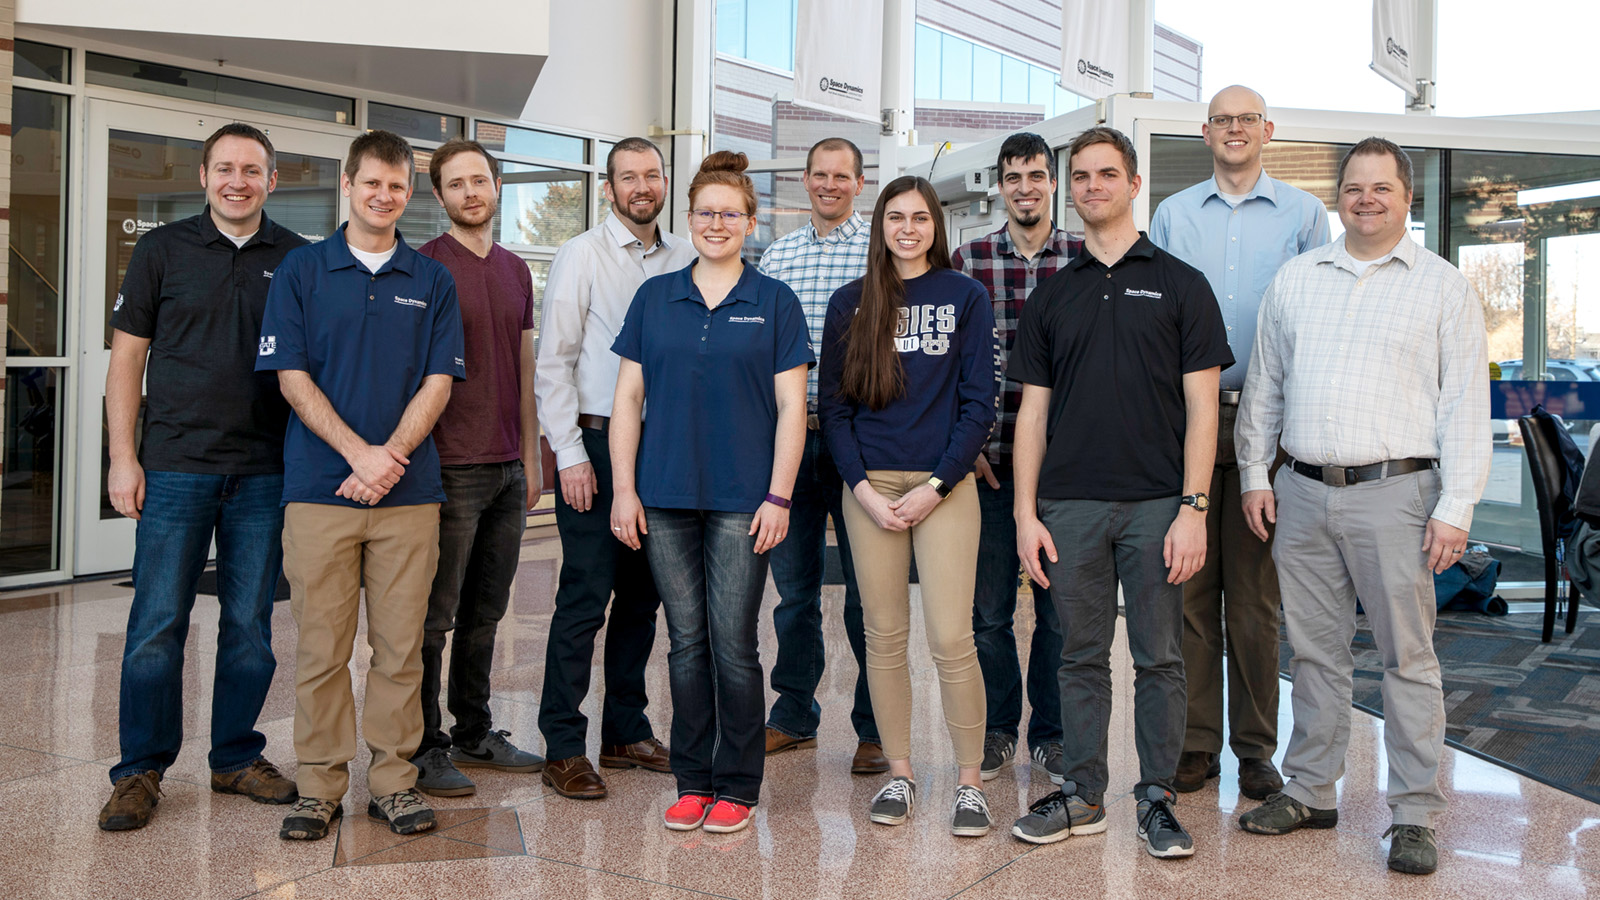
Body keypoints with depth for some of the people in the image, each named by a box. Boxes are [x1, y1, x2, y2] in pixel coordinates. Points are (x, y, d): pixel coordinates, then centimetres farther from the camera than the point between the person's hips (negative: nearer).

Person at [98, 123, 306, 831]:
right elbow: (127, 355, 5)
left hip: (266, 473, 1)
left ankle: (236, 757, 22)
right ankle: (140, 771, 13)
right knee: (157, 624, 0)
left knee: (250, 626, 8)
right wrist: (123, 456, -2)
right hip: (175, 466, -1)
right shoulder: (162, 249, 5)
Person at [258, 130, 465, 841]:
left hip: (408, 489, 1)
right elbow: (292, 378, -1)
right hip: (319, 487, -1)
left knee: (401, 644, 4)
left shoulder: (432, 281, 10)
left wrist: (390, 456, -11)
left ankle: (393, 780, 15)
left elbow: (438, 382, 3)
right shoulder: (300, 271, 6)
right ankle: (319, 786, 14)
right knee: (321, 645, 3)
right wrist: (359, 452, -12)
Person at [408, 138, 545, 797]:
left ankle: (474, 734, 25)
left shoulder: (515, 271, 15)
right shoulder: (423, 266, -4)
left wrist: (530, 456, 16)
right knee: (434, 615, 0)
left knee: (485, 613, 14)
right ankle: (423, 748, 10)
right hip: (449, 466, -6)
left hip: (506, 470, 6)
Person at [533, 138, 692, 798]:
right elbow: (553, 363, -6)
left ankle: (627, 731, 24)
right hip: (598, 444, -5)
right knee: (585, 596, -5)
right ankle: (563, 748, 5)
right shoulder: (582, 255, -3)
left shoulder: (684, 260, 10)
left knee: (642, 595, 11)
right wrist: (570, 453, -11)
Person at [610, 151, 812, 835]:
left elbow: (791, 406, 0)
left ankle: (738, 785, 13)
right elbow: (628, 397, 8)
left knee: (733, 643, -1)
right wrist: (624, 488, 1)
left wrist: (778, 497, -8)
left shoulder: (774, 302, 3)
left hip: (741, 497, -2)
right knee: (686, 643, 8)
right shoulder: (655, 297, 9)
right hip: (666, 497, 2)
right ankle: (693, 782, 19)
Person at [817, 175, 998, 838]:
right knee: (884, 636, 7)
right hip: (869, 487, 2)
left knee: (950, 639, -7)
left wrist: (935, 486, -9)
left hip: (943, 484, -2)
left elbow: (979, 404, 0)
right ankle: (899, 774, 20)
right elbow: (832, 404, 7)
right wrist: (863, 488, -5)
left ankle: (969, 782, 7)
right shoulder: (850, 303, 9)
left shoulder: (966, 297, 3)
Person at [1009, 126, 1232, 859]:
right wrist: (1025, 512, 2)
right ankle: (1082, 793, 19)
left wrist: (1193, 509, -10)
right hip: (1070, 504, 3)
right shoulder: (1051, 297, 12)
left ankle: (1156, 798, 16)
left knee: (1158, 657, 4)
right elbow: (1033, 410, 10)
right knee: (1081, 656, 9)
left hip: (1156, 503, -2)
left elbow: (1201, 406, -2)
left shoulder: (1179, 284, 3)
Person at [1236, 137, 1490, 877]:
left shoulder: (1443, 286, 4)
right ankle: (1310, 791, 22)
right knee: (1315, 651, 11)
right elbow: (1263, 385, 16)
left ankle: (1415, 815, 10)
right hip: (1302, 491, 3)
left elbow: (1464, 405, -1)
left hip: (1394, 491, -3)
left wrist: (1456, 507, -8)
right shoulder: (1296, 278, 13)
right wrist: (1254, 472, 9)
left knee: (1408, 656, 1)